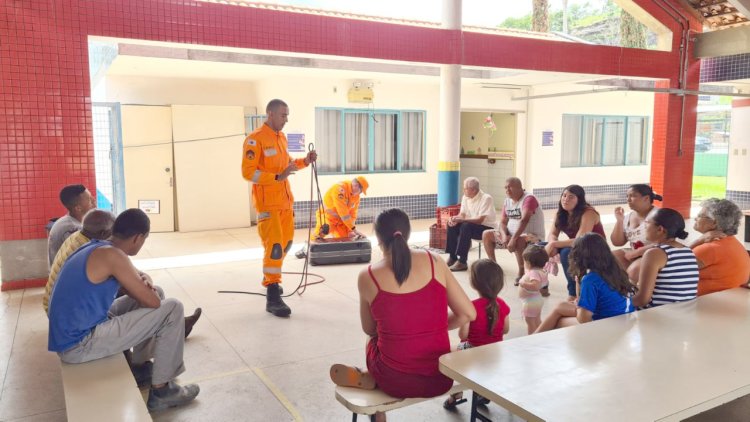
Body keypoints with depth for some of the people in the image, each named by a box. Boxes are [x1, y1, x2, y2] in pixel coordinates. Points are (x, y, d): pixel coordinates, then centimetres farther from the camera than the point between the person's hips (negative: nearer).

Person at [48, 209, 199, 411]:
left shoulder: (94, 248, 9)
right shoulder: (112, 255, -19)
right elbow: (153, 302, -16)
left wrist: (141, 283, 6)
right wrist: (146, 286, 6)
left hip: (68, 337, 10)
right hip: (79, 345, -10)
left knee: (141, 300, 24)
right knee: (172, 309, -11)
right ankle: (161, 390, 1)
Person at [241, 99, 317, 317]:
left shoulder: (281, 137, 12)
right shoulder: (255, 139, -13)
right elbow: (247, 172, -19)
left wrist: (304, 162, 4)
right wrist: (277, 177, -26)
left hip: (285, 200, 8)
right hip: (267, 203, -8)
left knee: (286, 242, 17)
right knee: (274, 246, -12)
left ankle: (270, 278, 38)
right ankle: (273, 298, -7)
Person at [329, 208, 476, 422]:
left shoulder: (368, 276, -8)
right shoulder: (434, 262, -5)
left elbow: (369, 330, 7)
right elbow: (468, 314, -2)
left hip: (396, 382, -1)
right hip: (441, 378, 2)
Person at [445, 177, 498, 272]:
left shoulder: (486, 198, -20)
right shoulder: (465, 197, 2)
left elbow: (480, 220, -27)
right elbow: (462, 214, 2)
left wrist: (462, 220, -36)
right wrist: (455, 219, -22)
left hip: (488, 228, -8)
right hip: (471, 225, 8)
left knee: (466, 226, -33)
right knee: (452, 225, -11)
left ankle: (462, 262, -30)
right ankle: (453, 257, -4)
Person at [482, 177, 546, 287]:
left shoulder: (529, 199, -17)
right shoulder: (507, 201, 6)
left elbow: (524, 220, -30)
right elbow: (503, 222, 5)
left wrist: (513, 238, -38)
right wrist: (504, 235, -16)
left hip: (532, 236, -8)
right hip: (511, 234, 8)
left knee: (518, 241, -40)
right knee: (486, 234, -2)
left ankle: (521, 273, -18)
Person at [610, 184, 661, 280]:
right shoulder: (628, 217, 6)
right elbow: (617, 242, 7)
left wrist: (636, 252, -21)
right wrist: (619, 221, -5)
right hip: (633, 255, 7)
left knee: (633, 270, -34)